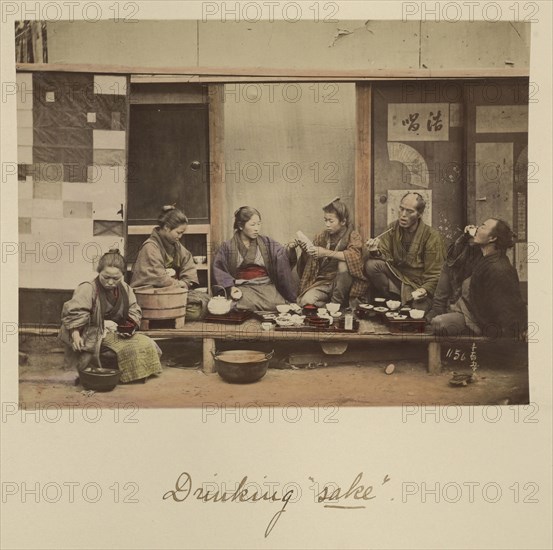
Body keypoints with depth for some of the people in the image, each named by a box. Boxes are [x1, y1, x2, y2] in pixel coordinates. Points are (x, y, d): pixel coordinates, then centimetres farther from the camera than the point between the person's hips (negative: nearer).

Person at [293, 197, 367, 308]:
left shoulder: (353, 236, -4)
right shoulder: (322, 237, 6)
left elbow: (354, 255, -26)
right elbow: (308, 263, 10)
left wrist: (326, 253, -30)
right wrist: (305, 250, -12)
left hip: (341, 284, -1)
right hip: (322, 282, 1)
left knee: (344, 264, -32)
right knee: (305, 301, -28)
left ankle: (338, 302, -13)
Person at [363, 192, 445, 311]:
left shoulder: (432, 237, -13)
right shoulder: (393, 228, 0)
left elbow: (434, 274, -10)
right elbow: (385, 255, -4)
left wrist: (424, 290, -26)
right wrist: (375, 252, -27)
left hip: (418, 285, -4)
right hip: (397, 276, 4)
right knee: (371, 265, -21)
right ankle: (393, 300, -7)